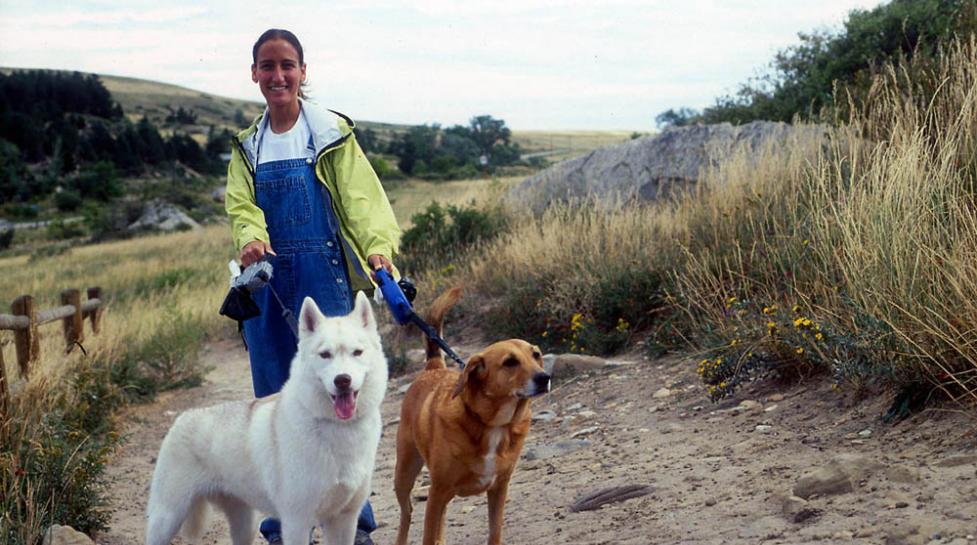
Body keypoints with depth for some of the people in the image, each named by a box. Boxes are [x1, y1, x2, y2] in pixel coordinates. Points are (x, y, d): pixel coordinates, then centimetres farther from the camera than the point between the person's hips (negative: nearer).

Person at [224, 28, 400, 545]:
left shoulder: (330, 132, 2)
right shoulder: (248, 146, 14)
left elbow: (360, 194, -8)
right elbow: (241, 206, 5)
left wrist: (378, 245, -27)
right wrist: (251, 239, -18)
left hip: (322, 274, -4)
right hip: (266, 279, 4)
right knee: (274, 400, 7)